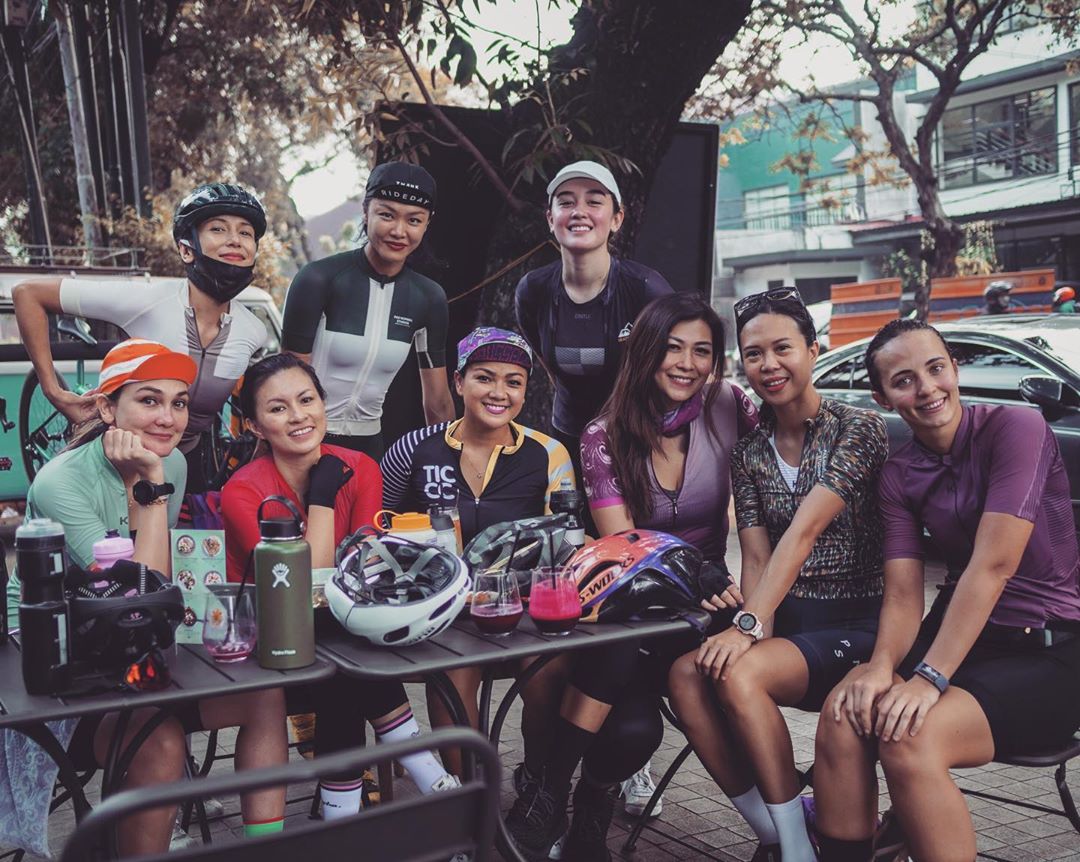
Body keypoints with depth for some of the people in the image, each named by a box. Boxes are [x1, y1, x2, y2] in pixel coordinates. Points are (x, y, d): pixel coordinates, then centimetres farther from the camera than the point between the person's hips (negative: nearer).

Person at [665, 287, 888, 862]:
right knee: (686, 675, -23)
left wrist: (751, 624, -26)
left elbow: (804, 532, -18)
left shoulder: (858, 429, -7)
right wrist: (754, 622, -18)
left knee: (737, 675, -31)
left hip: (855, 625, -5)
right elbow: (756, 556, 2)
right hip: (783, 621, 5)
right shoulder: (748, 453, 10)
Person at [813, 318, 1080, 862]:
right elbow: (903, 594, -1)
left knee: (911, 740, -30)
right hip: (960, 636, 5)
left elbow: (992, 566, -20)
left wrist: (929, 679, -25)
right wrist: (882, 667, -21)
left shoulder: (1015, 428, -12)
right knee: (844, 717, -22)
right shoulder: (899, 474, 6)